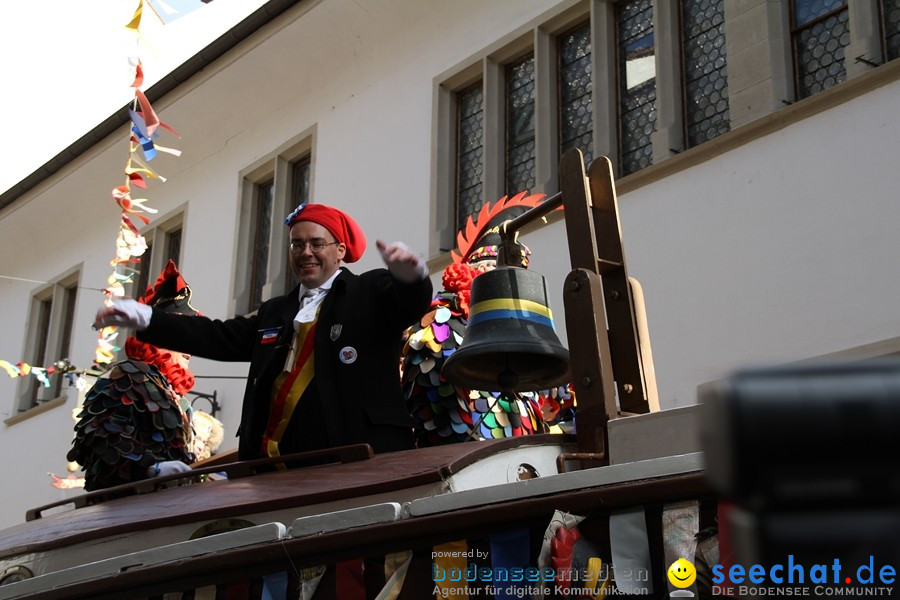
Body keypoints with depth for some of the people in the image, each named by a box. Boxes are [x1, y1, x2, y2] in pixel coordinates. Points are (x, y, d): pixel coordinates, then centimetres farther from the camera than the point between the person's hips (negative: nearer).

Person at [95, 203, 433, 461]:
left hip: (361, 460, -6)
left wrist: (411, 275, -38)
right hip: (281, 464, 6)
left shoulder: (369, 293, 6)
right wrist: (144, 318, 10)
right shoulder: (275, 312, 25)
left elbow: (412, 304, -12)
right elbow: (219, 337, 20)